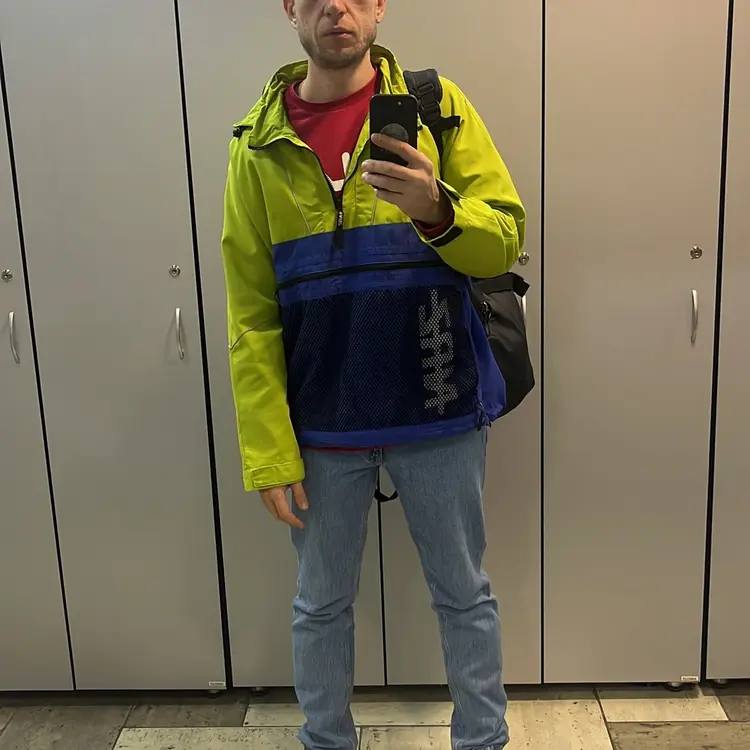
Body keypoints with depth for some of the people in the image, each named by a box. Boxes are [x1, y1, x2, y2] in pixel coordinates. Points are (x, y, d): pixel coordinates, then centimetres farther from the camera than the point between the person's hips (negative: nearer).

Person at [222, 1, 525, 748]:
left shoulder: (437, 108, -2)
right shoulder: (259, 145, -1)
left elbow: (504, 241, -5)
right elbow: (252, 314, -2)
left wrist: (437, 211, -27)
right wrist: (267, 451, -6)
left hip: (439, 413, 0)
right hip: (321, 426, 1)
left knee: (463, 595, 15)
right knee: (321, 603, 16)